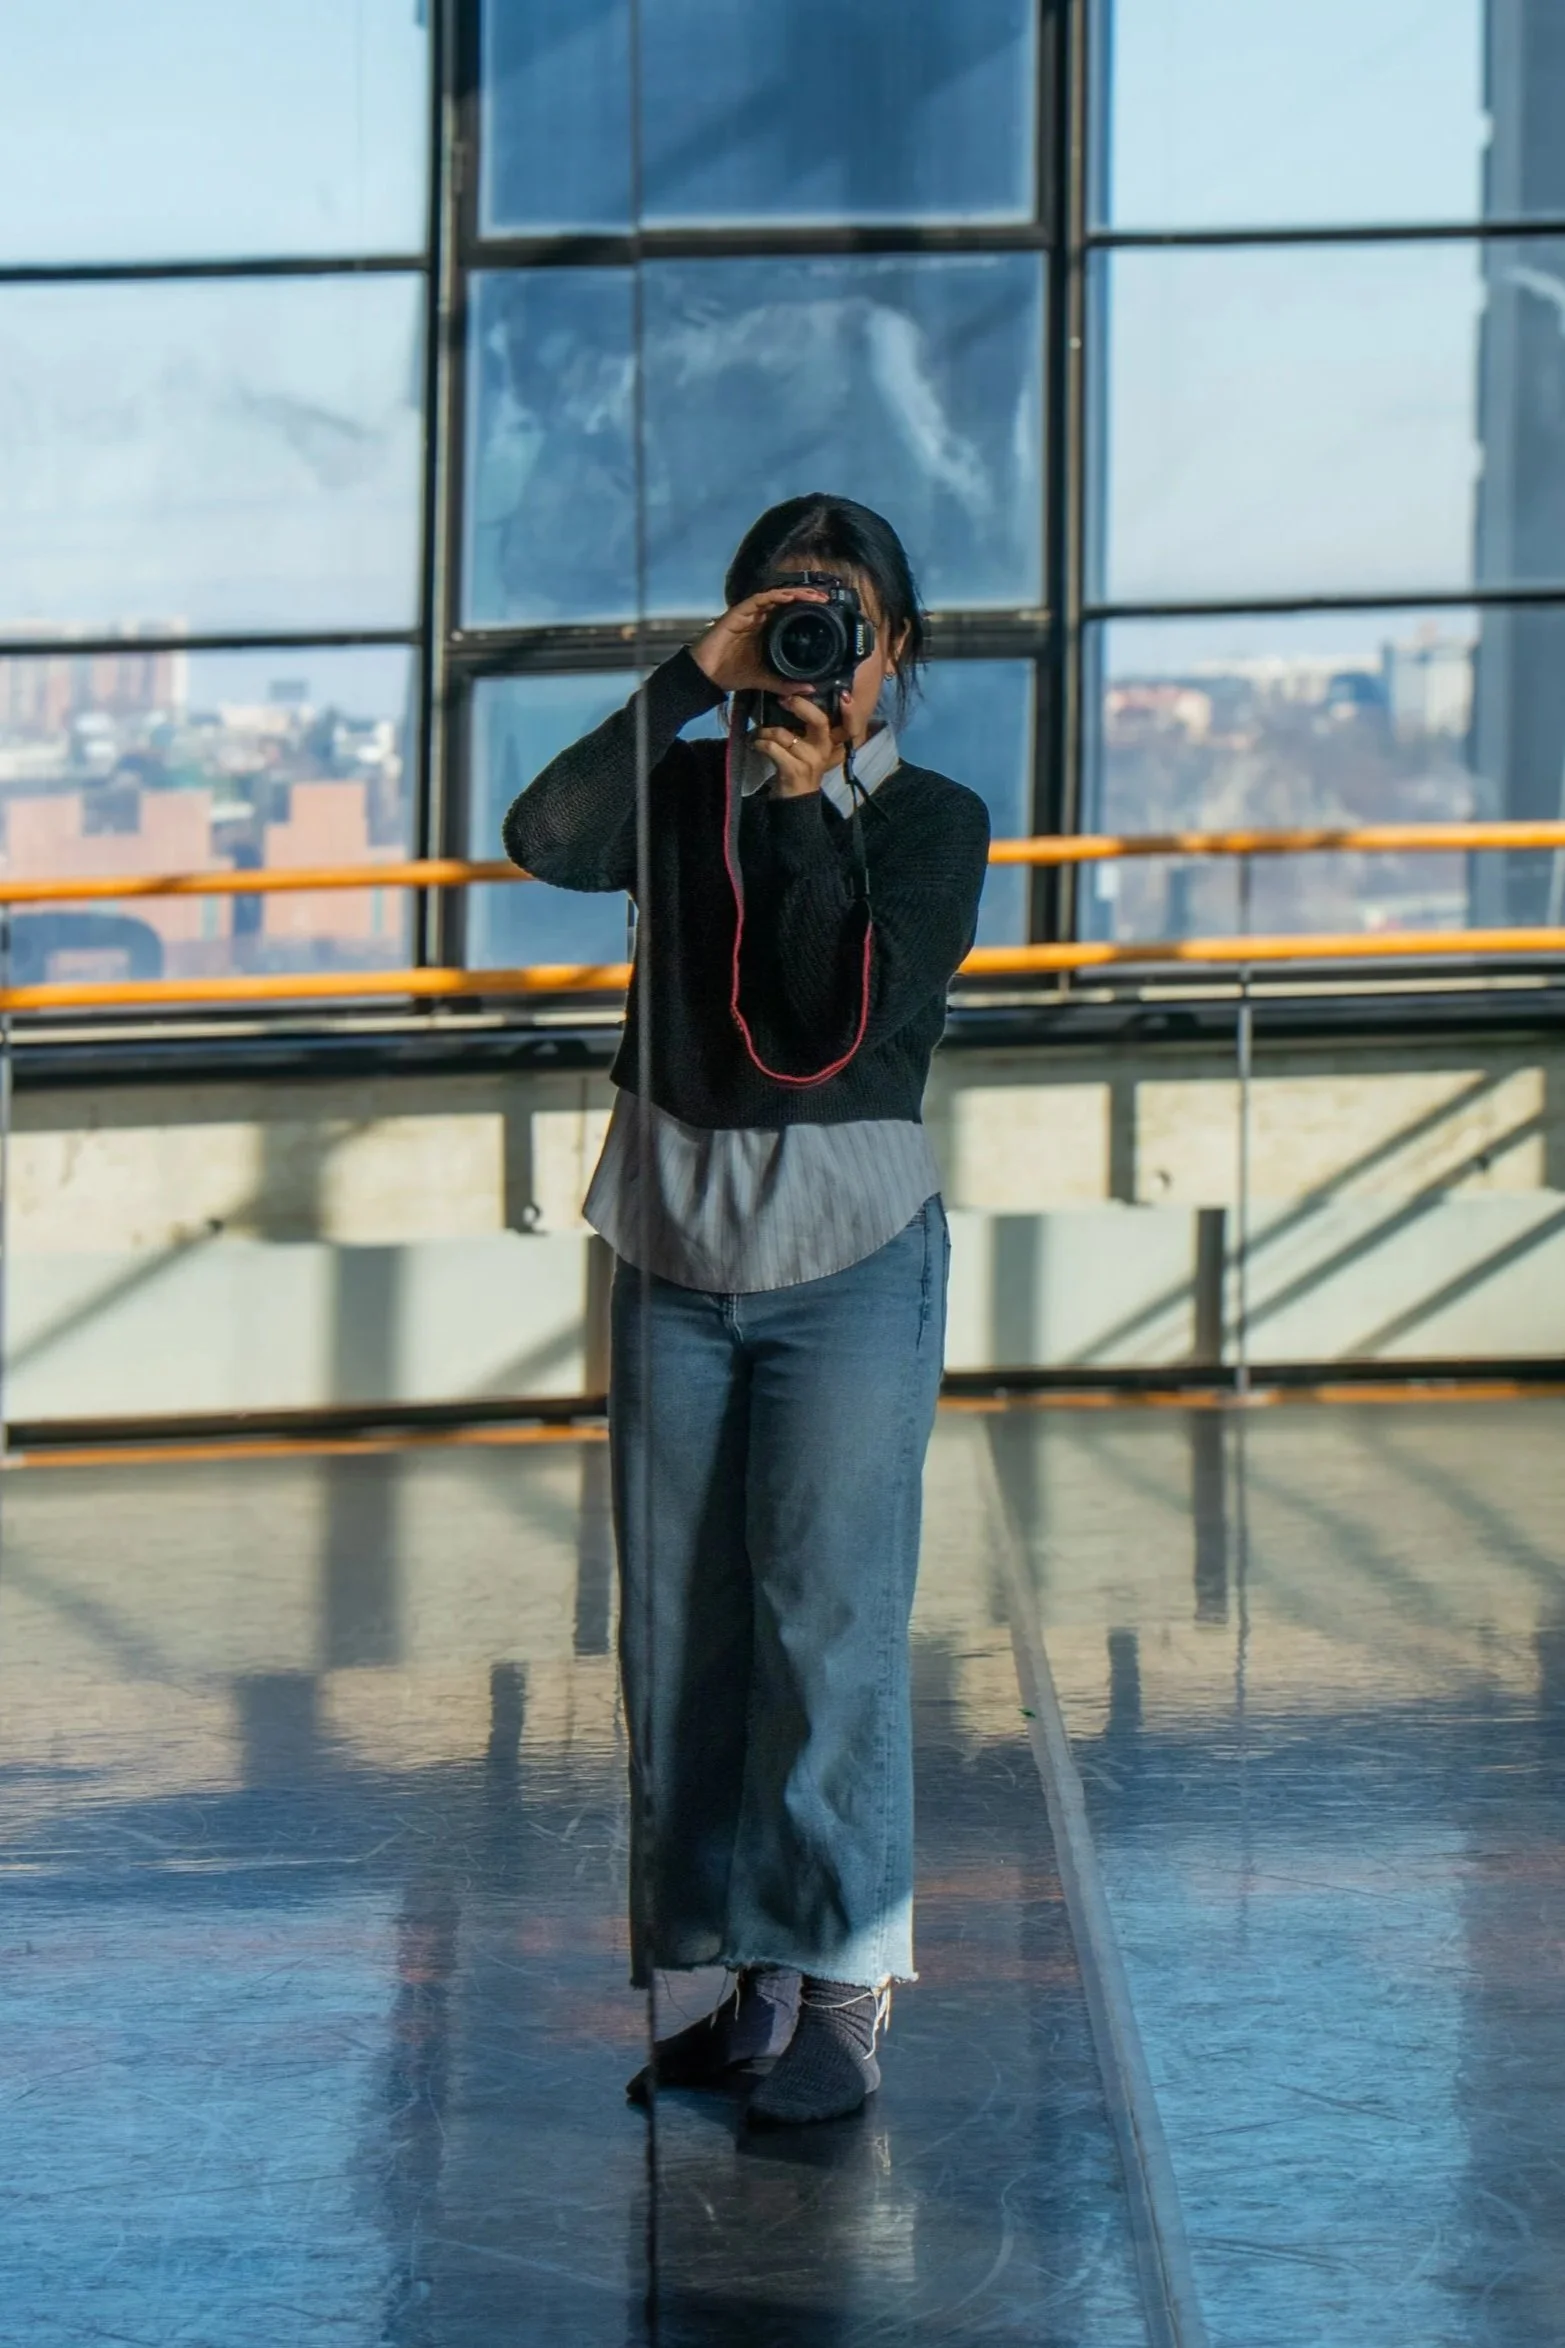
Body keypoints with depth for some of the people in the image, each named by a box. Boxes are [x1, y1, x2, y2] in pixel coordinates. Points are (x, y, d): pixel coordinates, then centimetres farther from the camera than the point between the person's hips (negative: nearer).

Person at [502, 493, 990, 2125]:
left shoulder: (934, 824, -1)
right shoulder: (689, 798, 6)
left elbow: (845, 1021, -16)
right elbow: (544, 839, -16)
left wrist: (814, 808, -18)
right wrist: (691, 684, -19)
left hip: (848, 1256, -4)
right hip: (677, 1245, 4)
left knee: (828, 1619, -8)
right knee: (681, 1624, 5)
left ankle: (841, 1995, -4)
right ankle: (746, 1984, 14)